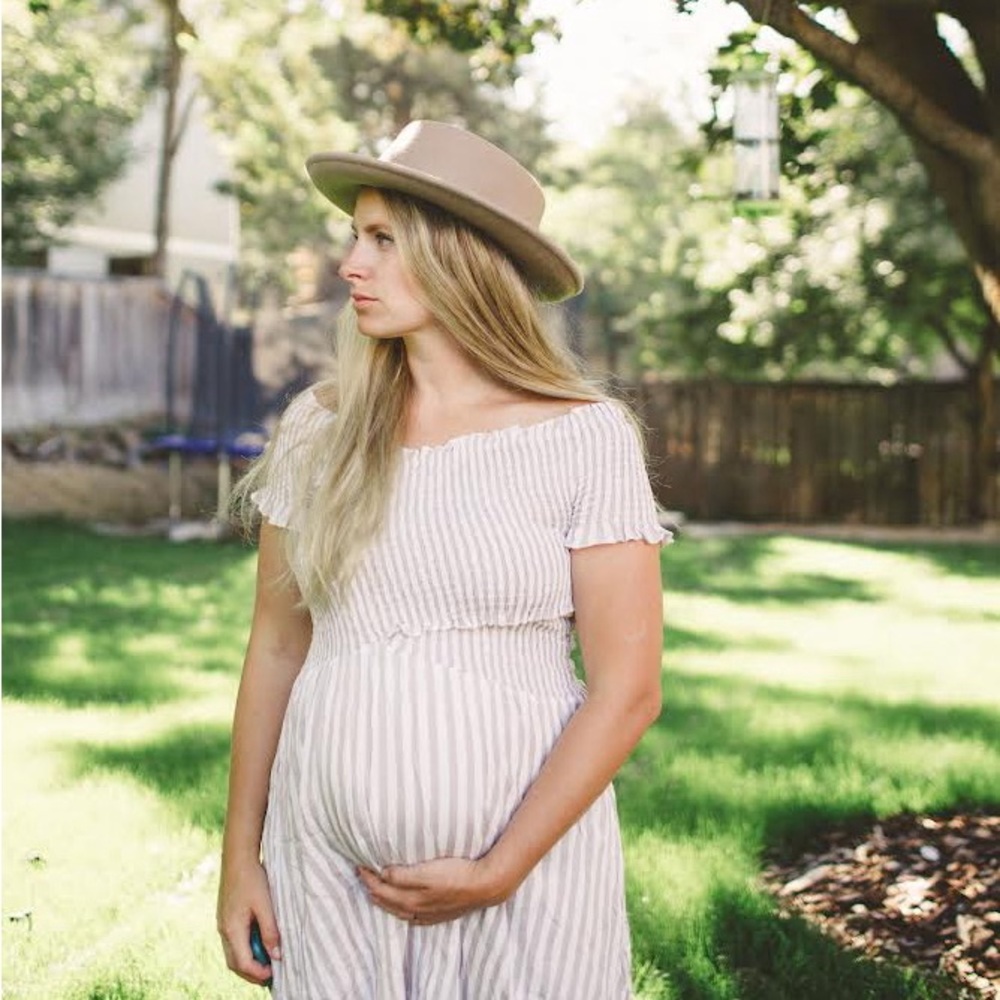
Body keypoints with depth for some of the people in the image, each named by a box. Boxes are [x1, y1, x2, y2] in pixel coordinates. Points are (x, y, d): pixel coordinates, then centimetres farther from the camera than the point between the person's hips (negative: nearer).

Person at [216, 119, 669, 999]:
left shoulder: (585, 438, -9)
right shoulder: (319, 429, 1)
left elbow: (628, 689, -10)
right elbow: (277, 647, 6)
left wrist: (498, 874, -13)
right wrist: (241, 856, 4)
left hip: (526, 869, -3)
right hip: (329, 866, 3)